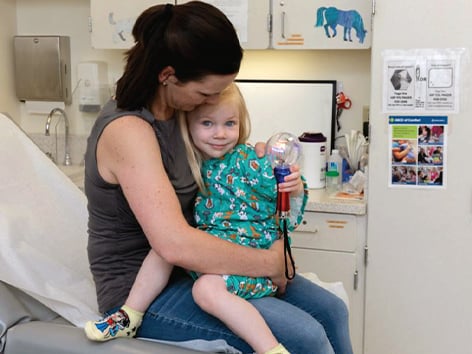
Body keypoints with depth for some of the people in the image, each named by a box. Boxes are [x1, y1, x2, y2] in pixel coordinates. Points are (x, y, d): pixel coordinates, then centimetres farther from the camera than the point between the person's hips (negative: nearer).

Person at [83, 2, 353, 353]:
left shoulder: (176, 109, 1)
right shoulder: (128, 130, -25)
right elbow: (175, 245, -35)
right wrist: (270, 262, -22)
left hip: (190, 268, 9)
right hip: (144, 290, -8)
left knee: (331, 310, 2)